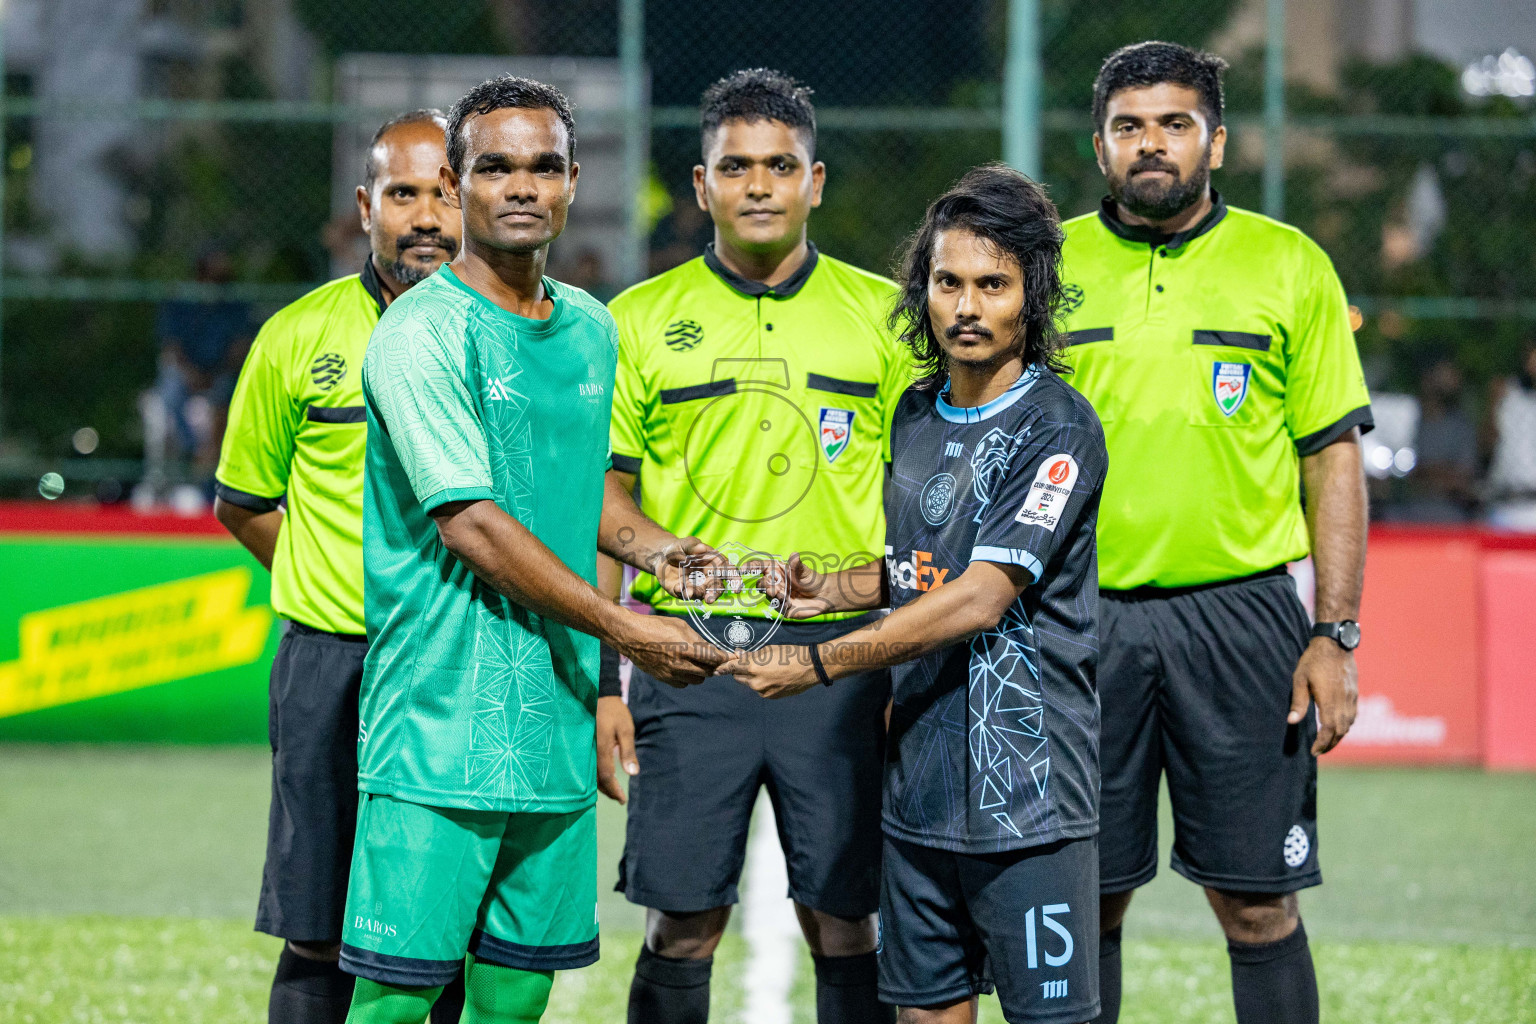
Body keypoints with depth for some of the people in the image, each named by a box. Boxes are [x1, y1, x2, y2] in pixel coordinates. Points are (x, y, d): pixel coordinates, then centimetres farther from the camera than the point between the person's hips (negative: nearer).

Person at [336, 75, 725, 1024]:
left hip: (556, 718, 7)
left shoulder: (590, 330, 14)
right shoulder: (421, 333, -10)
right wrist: (624, 626, -14)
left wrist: (649, 543, 7)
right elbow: (468, 522, -15)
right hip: (439, 721, -7)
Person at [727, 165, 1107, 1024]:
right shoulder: (916, 417, 11)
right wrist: (829, 590, 4)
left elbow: (979, 598, -18)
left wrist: (821, 663, -17)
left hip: (1029, 792, -7)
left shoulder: (1058, 429, -12)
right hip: (920, 784, 7)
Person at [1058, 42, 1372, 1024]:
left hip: (1239, 613, -1)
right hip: (1081, 620, 1)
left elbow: (1334, 457, 4)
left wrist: (1335, 635, -3)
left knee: (1257, 902, -1)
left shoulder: (1289, 264, 4)